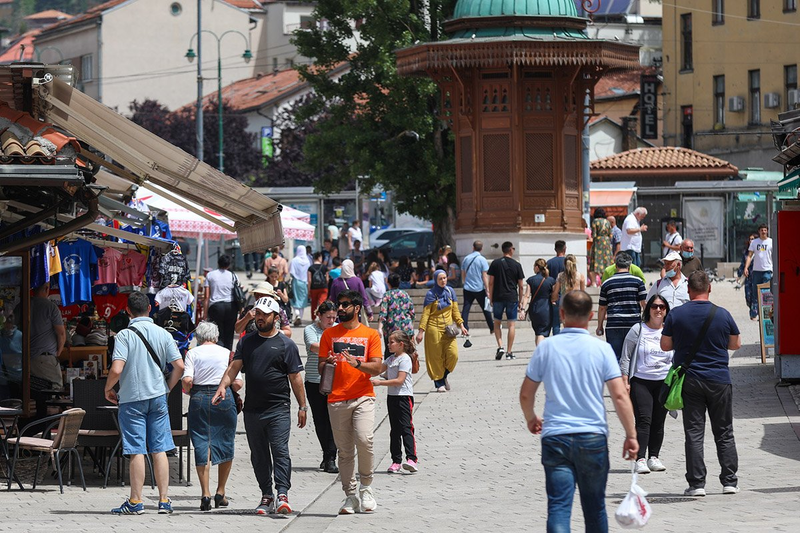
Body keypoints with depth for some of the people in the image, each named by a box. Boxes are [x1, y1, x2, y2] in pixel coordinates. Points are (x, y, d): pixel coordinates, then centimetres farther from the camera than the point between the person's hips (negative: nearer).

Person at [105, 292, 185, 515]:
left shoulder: (124, 336, -9)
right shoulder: (163, 334, 2)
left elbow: (116, 370, -18)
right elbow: (179, 366, -1)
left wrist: (108, 389, 0)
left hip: (132, 398, -3)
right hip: (158, 396, 3)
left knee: (137, 451, -1)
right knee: (159, 449, 6)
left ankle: (135, 502, 2)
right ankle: (164, 501, 6)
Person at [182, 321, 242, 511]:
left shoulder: (193, 353, 2)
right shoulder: (227, 353, 5)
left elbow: (187, 380, -10)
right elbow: (238, 384, 0)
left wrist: (188, 392, 11)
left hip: (199, 398, -1)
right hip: (225, 399, 1)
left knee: (202, 445, 1)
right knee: (225, 444, 13)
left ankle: (205, 494, -8)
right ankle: (220, 492, 17)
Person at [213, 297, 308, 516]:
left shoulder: (286, 344, 2)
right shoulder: (247, 341, 12)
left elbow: (295, 378, 1)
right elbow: (234, 366, 5)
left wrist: (302, 407, -1)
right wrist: (223, 386, -14)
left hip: (278, 409, -4)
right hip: (252, 409, 4)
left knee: (280, 451, -13)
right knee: (259, 455, 8)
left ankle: (282, 494, -19)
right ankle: (266, 496, 14)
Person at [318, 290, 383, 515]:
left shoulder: (371, 334, 6)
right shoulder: (329, 334, 13)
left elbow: (377, 367, -1)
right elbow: (320, 367, 13)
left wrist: (357, 363, -18)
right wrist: (327, 363, -11)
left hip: (363, 397, -2)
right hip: (336, 399, 2)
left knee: (364, 440, -19)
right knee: (344, 450, 2)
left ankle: (366, 487, -2)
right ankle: (351, 495, 8)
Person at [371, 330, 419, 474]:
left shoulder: (404, 359, -12)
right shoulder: (391, 359, 15)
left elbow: (400, 380, -19)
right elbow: (378, 370, 19)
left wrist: (380, 382, -19)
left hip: (404, 396, -9)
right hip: (392, 396, 9)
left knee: (406, 428, -14)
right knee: (395, 430, 9)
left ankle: (411, 459, -20)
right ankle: (396, 461, 12)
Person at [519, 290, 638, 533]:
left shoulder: (546, 347, 1)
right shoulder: (601, 349, -3)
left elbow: (525, 394, 8)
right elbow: (620, 396, -8)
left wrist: (531, 419, 28)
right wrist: (631, 435, 0)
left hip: (554, 438, 0)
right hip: (593, 438, 0)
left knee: (558, 506, -6)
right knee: (594, 507, 15)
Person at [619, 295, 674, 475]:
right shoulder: (638, 330, 1)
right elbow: (625, 358, 3)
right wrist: (625, 382, -4)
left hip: (664, 382, 3)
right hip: (641, 381, -3)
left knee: (658, 422, 4)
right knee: (644, 420, -13)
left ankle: (654, 457, 15)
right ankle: (640, 459, -16)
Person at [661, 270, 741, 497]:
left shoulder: (676, 315, -6)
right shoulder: (722, 315, -5)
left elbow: (665, 345, 2)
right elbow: (736, 344, 7)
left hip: (689, 380, 0)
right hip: (719, 380, 0)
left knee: (694, 433, 3)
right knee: (724, 433, 10)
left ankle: (696, 483, -1)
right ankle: (729, 481, 12)